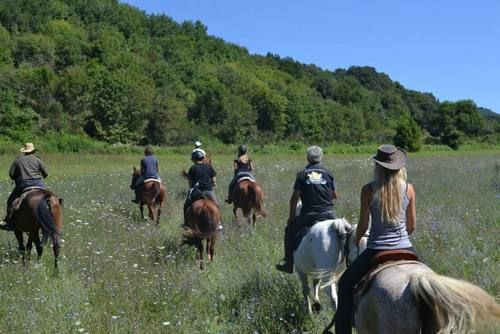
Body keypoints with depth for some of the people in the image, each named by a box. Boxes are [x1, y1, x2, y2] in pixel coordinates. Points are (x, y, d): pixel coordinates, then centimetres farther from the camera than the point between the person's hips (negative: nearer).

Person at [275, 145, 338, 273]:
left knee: (290, 231, 17)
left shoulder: (302, 174, 0)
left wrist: (291, 216, 7)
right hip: (328, 213, 2)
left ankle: (289, 264, 15)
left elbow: (294, 198, -2)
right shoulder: (328, 173, 6)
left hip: (308, 215, -2)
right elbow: (335, 196, 12)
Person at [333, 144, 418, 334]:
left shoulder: (369, 190, -9)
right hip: (405, 248, 2)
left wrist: (356, 240, 17)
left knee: (346, 284, 18)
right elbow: (412, 225, 6)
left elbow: (363, 225, -4)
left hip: (376, 251, -2)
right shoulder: (408, 189, -1)